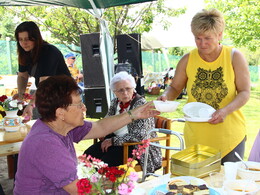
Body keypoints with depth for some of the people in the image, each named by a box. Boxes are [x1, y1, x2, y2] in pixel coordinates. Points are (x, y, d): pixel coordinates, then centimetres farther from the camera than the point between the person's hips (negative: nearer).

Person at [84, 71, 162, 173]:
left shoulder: (141, 104, -16)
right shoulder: (115, 102, 5)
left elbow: (140, 136, -23)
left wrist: (113, 141, -18)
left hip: (137, 147, -7)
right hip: (116, 142, 7)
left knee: (105, 161, -26)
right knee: (88, 154, -13)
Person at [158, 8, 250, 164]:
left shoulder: (234, 57, -5)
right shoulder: (187, 60, -1)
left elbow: (245, 92, -5)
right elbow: (175, 87, 9)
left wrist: (226, 111, -22)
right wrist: (166, 96, -14)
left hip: (230, 135, -1)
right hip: (196, 136, 1)